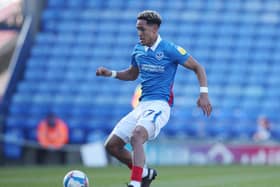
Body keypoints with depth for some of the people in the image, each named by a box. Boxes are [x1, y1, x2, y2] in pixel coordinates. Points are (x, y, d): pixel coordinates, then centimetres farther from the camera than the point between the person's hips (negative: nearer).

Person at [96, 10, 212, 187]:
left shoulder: (170, 50, -7)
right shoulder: (138, 50, 12)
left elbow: (198, 67, -1)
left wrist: (204, 93, -13)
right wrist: (111, 73, 11)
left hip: (159, 106, -8)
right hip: (142, 106, 8)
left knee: (137, 136, -35)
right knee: (112, 145, 2)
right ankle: (145, 173, 22)